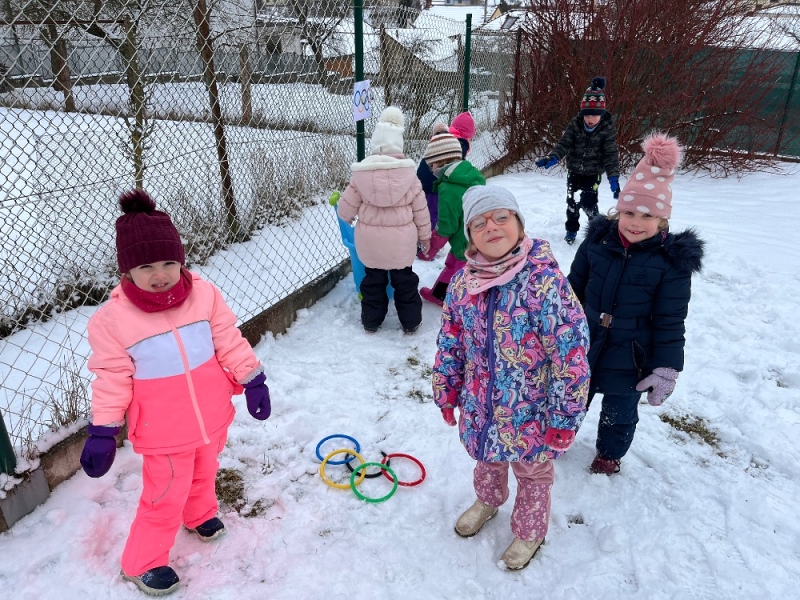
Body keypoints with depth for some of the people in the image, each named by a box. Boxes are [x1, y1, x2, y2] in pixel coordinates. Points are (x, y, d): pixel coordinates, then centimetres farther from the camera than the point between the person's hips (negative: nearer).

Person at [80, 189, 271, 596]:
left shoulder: (204, 295, -10)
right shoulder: (112, 318, -17)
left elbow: (230, 342, -1)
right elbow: (112, 378, -9)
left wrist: (253, 381, 0)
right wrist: (102, 432, -7)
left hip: (211, 417, 4)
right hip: (164, 433, -4)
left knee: (204, 472, 27)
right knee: (165, 497, 7)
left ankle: (200, 515, 58)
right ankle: (142, 563, 33)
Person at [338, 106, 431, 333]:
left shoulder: (361, 173, -9)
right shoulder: (409, 173, -9)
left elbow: (347, 206, -1)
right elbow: (420, 209, -3)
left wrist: (345, 218, 23)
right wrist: (424, 235, 11)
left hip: (370, 239, 1)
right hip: (401, 240, 0)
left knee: (373, 279, 18)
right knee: (404, 279, 16)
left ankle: (371, 321, 28)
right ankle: (410, 321, 25)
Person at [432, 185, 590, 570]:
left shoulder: (545, 280, -25)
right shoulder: (463, 282, -7)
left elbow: (571, 355, -22)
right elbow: (450, 342, 5)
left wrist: (564, 418, -18)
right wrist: (446, 392, 10)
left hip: (529, 412, -4)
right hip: (480, 407, 5)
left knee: (532, 472, 22)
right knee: (487, 458, 31)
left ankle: (529, 531, 50)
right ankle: (487, 500, 63)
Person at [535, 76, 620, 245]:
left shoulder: (607, 129, -14)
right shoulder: (575, 124, -10)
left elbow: (611, 155, -15)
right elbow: (564, 143, -18)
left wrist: (614, 179, -21)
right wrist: (552, 158, -38)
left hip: (593, 172, -3)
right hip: (574, 171, 3)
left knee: (588, 203, -12)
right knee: (571, 201, 8)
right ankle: (572, 230, 28)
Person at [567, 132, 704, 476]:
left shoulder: (673, 259, -16)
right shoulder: (598, 240, -9)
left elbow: (670, 322, -12)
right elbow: (573, 289, 2)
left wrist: (666, 369, -13)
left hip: (629, 358, -2)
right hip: (582, 346, 3)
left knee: (619, 413, 20)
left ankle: (610, 453, 47)